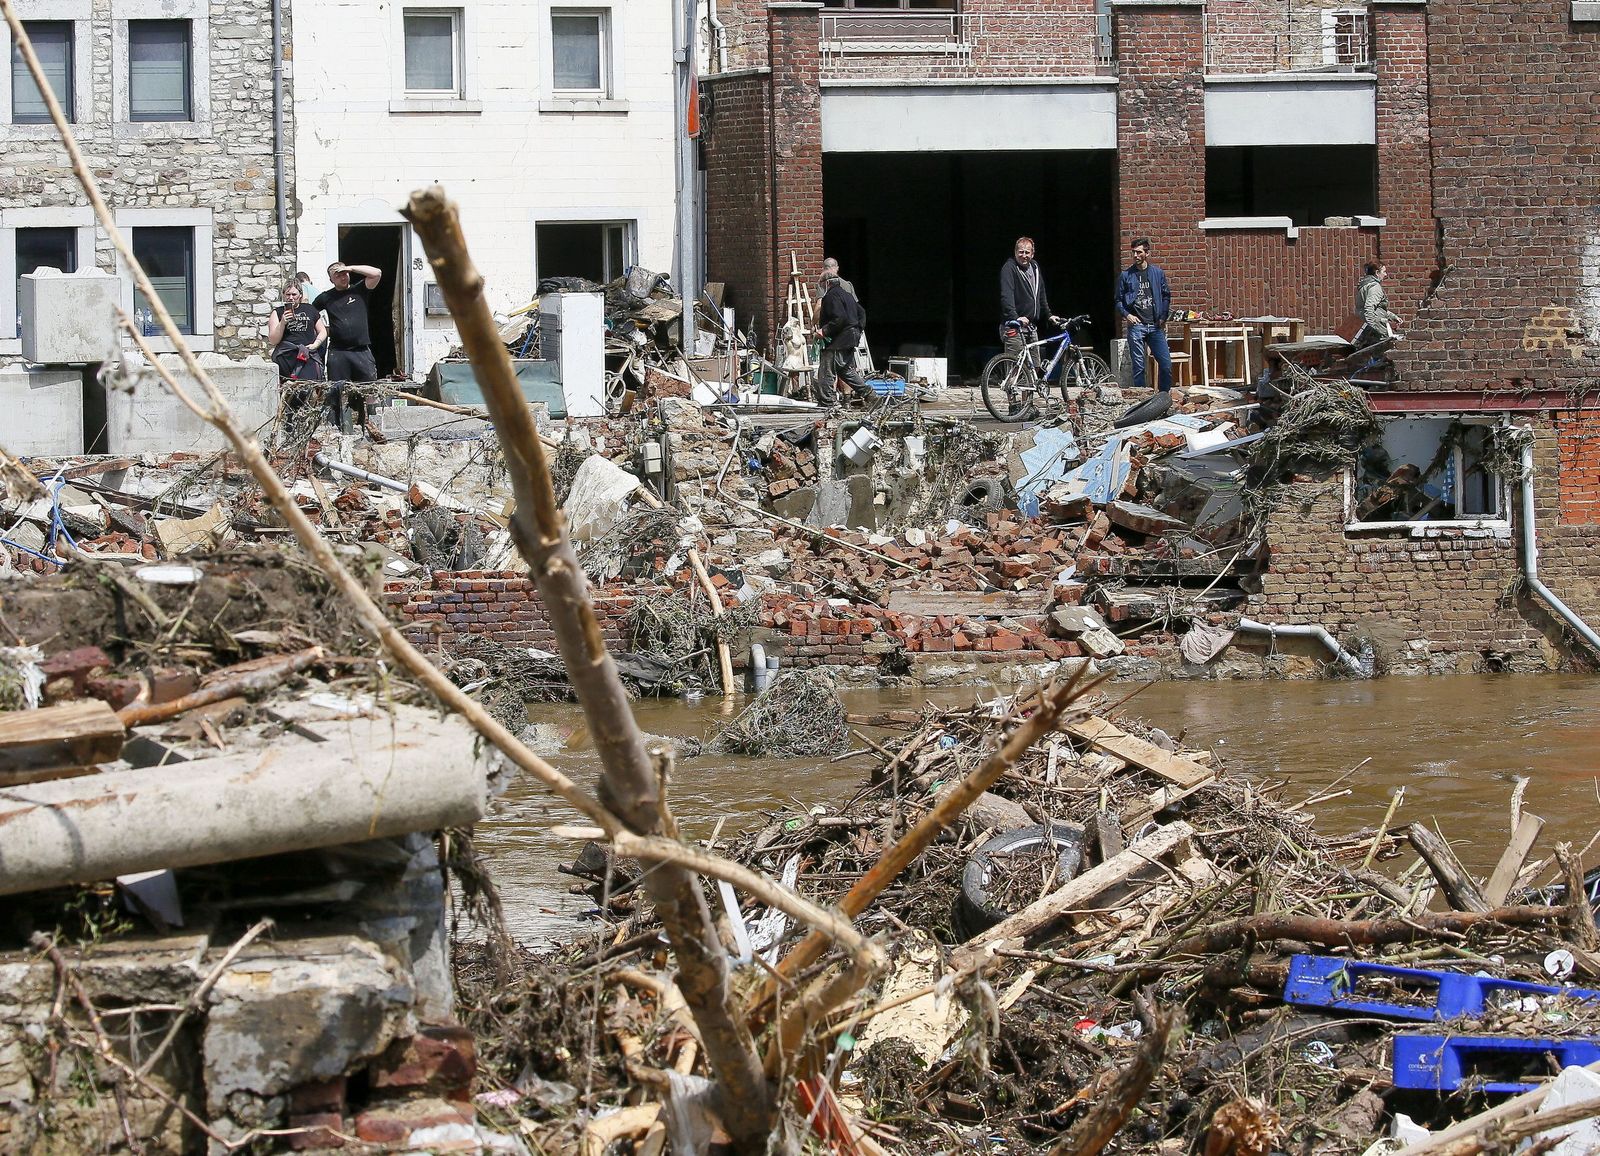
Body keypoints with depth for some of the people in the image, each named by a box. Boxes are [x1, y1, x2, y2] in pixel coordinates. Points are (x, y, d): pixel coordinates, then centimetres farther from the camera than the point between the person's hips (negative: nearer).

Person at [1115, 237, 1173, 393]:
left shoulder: (1157, 273, 8)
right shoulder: (1126, 275, 4)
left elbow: (1166, 296, 15)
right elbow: (1118, 300, 8)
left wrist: (1163, 317, 5)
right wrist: (1126, 315, -9)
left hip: (1155, 326, 1)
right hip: (1136, 325, -1)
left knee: (1166, 364, -2)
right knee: (1138, 366, 0)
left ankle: (1165, 394, 11)